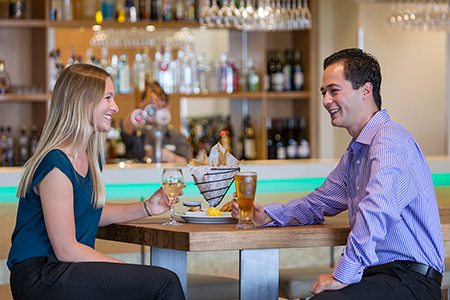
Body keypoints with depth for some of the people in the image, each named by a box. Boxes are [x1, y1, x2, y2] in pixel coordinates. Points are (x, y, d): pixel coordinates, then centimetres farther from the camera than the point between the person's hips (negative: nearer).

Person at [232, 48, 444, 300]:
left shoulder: (389, 140, -16)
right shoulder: (354, 153, 20)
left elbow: (375, 212, -30)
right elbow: (319, 203, 31)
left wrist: (344, 275, -29)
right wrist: (266, 215, 14)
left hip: (411, 280, -9)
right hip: (375, 271, 9)